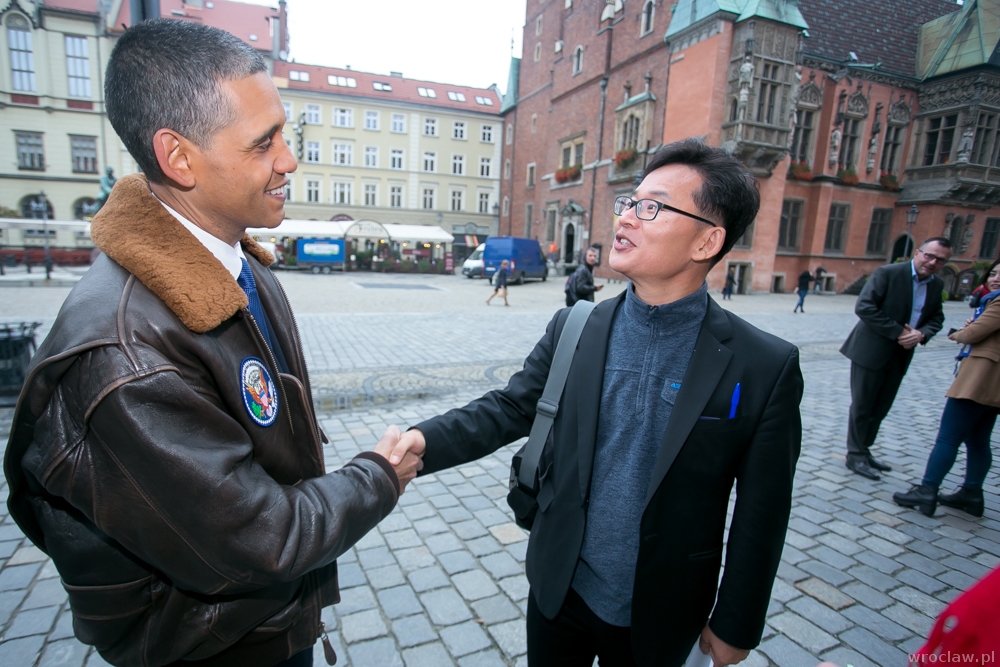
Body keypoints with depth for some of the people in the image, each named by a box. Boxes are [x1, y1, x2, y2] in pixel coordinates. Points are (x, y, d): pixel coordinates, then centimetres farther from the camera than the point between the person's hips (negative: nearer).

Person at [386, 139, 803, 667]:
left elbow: (760, 513, -9)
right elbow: (510, 408, -6)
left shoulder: (765, 367, -16)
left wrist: (735, 625, -1)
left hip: (659, 617, -1)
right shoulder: (573, 329, -9)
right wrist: (427, 440, -22)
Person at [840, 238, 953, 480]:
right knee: (862, 407, 3)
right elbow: (864, 307, -20)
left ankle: (864, 450, 29)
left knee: (880, 408, 14)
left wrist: (922, 334, -10)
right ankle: (856, 455, 14)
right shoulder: (888, 273, -12)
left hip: (900, 356, 6)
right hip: (871, 351, -6)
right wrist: (897, 332, -20)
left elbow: (936, 318, 12)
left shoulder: (937, 285, 7)